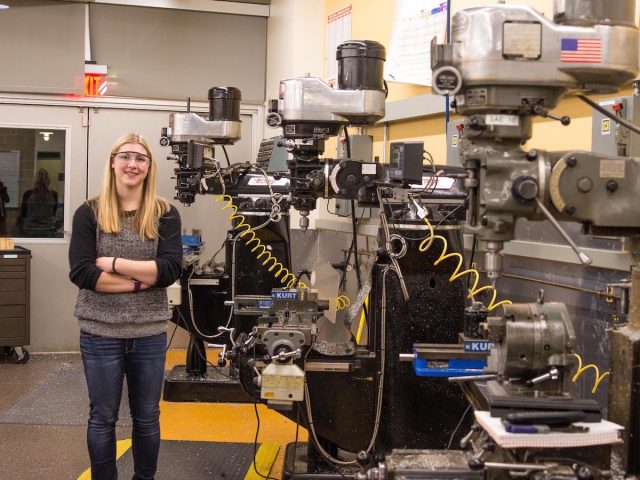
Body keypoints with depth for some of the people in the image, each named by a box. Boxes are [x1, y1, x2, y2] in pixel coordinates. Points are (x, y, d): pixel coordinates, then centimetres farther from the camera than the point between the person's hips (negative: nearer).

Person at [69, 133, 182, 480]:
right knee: (102, 418, 11)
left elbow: (170, 269, -12)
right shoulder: (89, 213, -2)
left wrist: (114, 263, -15)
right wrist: (139, 281, -16)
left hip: (150, 334, 1)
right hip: (100, 333, -1)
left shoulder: (165, 214, 1)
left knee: (147, 418, 14)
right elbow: (80, 272, -12)